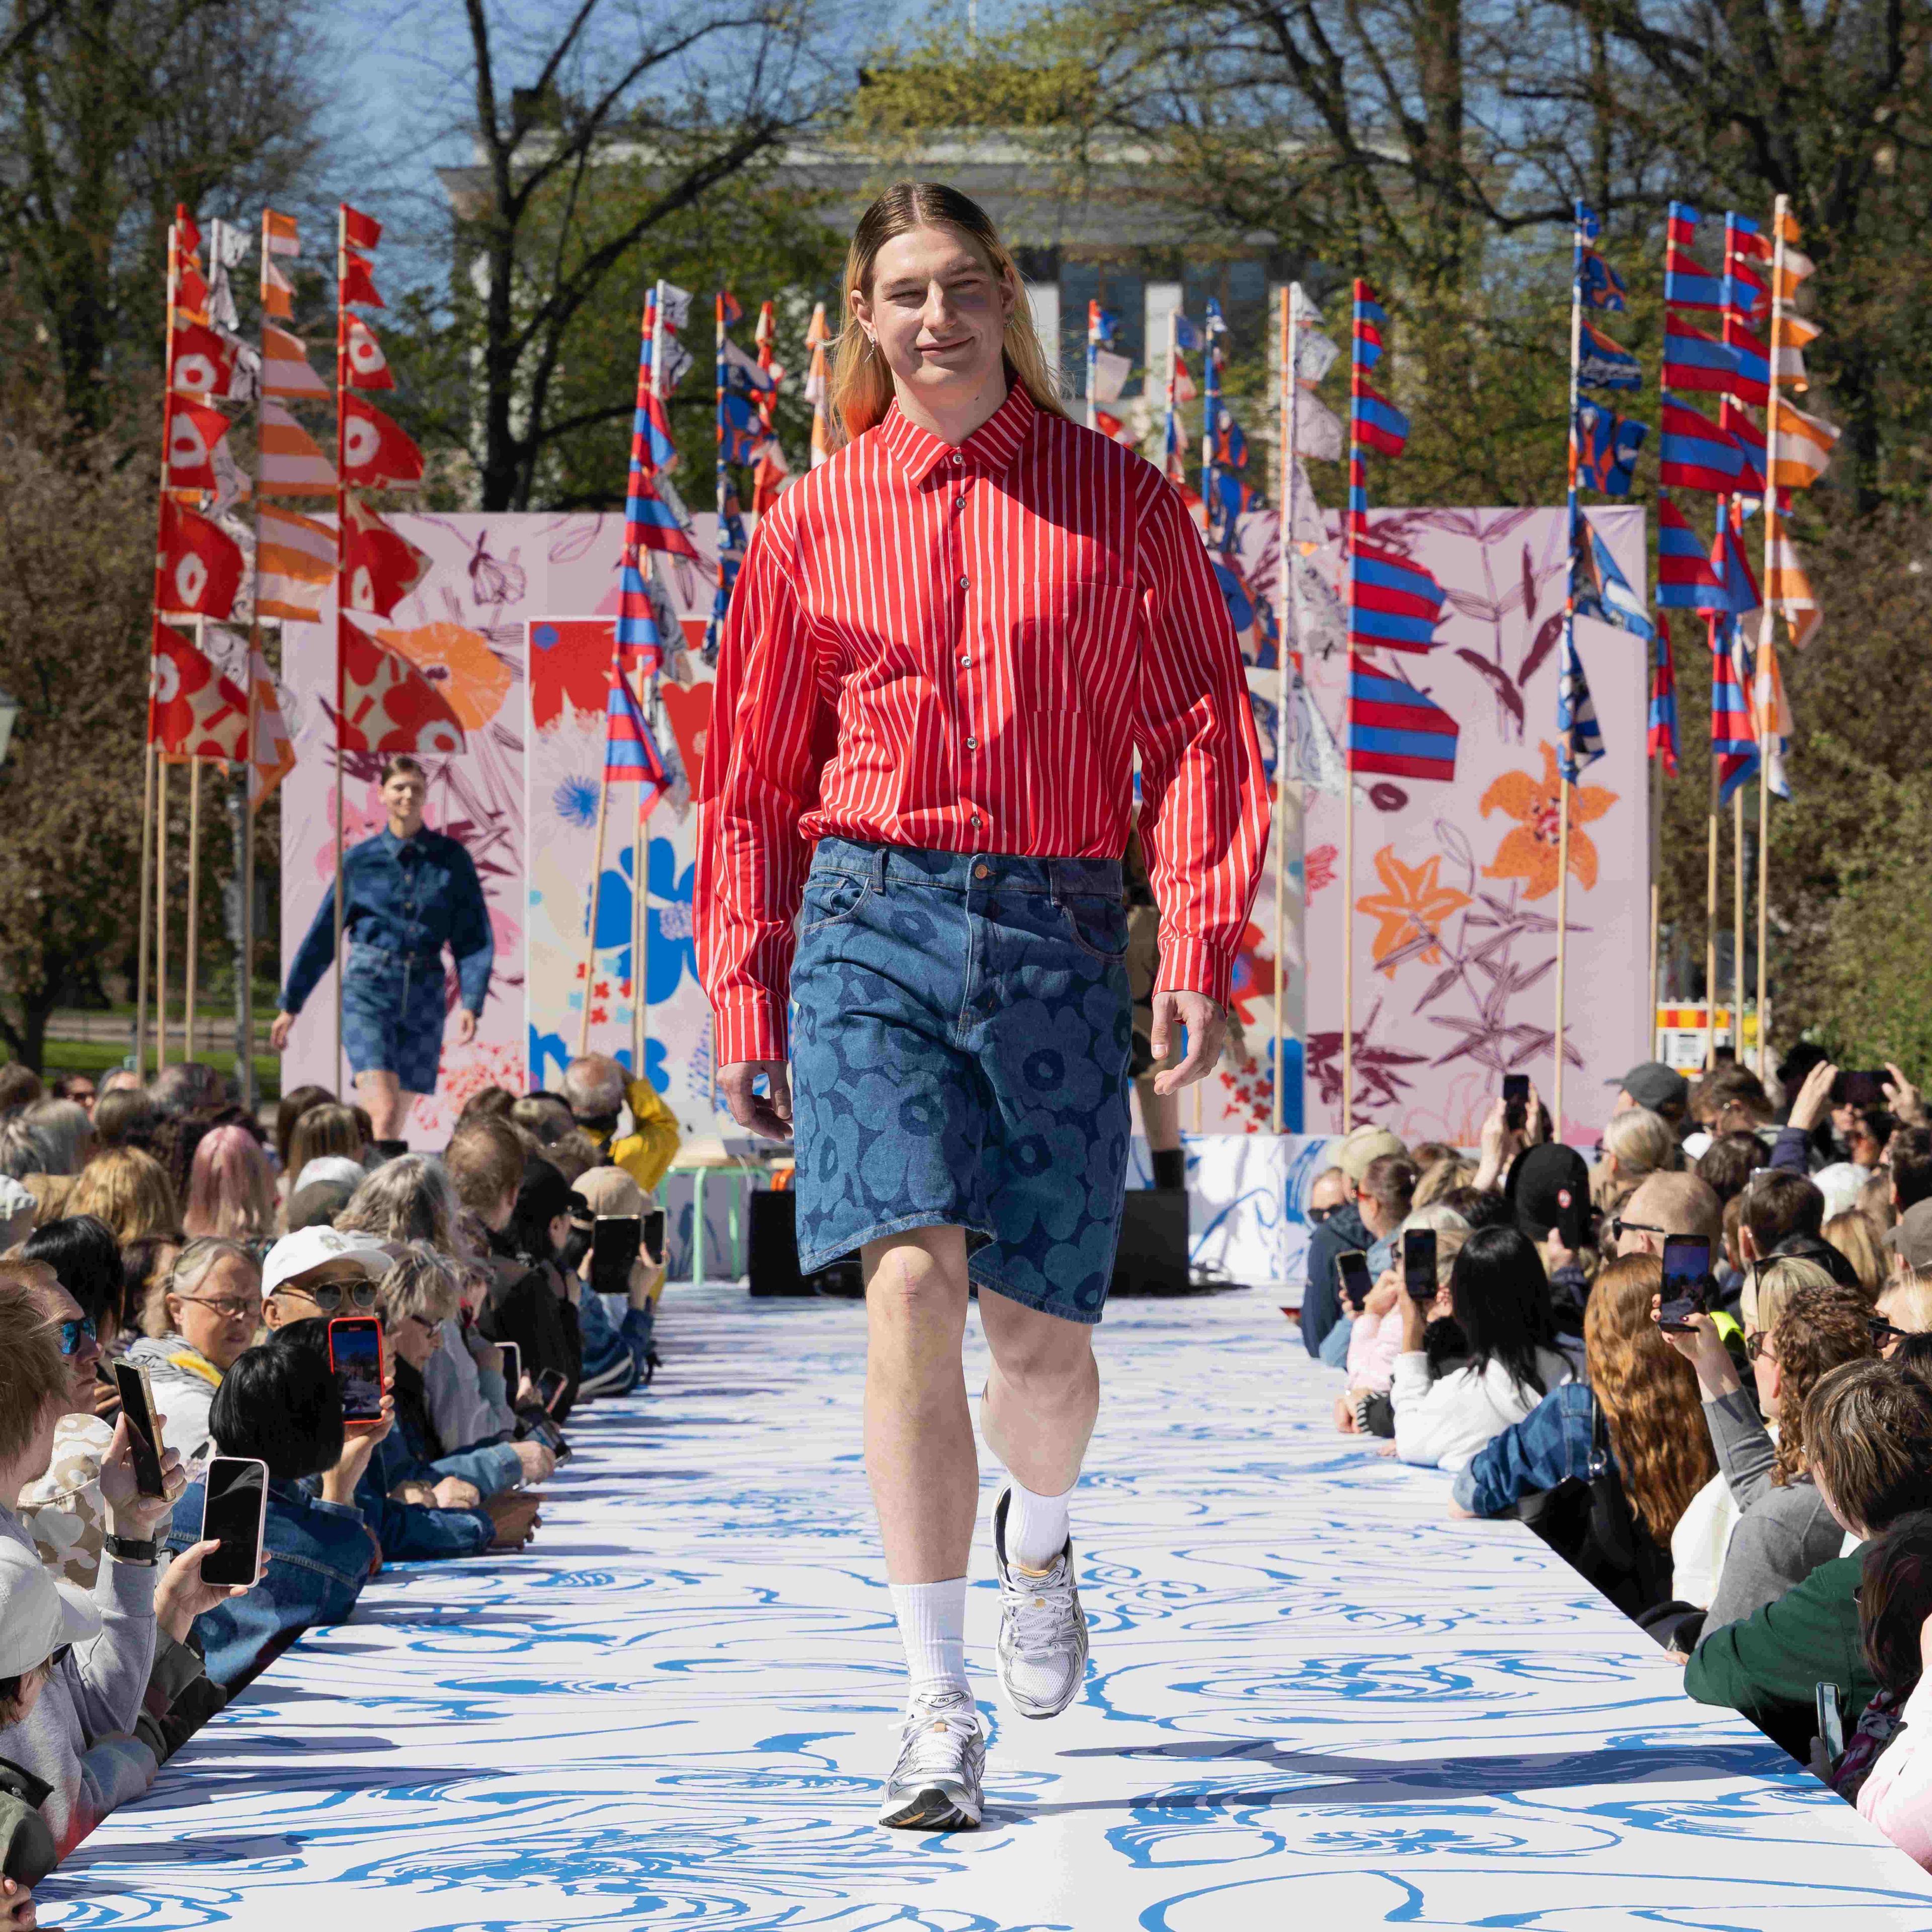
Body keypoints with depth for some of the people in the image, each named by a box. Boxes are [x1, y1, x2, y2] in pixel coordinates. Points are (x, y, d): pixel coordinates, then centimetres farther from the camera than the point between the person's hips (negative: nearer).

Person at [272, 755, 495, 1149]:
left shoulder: (452, 860, 4)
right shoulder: (360, 860, 3)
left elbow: (475, 938, 3)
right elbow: (321, 937, 10)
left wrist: (471, 1004, -11)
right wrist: (290, 1005, 11)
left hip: (424, 996, 2)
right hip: (367, 991, -2)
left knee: (394, 1123, 5)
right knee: (385, 1114, -19)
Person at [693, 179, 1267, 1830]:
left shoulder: (1117, 500, 7)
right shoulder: (815, 522, 10)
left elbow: (1202, 731, 3)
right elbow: (754, 779, 14)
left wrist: (1203, 949, -9)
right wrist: (745, 1002, 9)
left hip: (1058, 933, 0)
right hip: (869, 921, 0)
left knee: (1041, 1335, 3)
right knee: (912, 1284, -16)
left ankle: (1038, 1538, 41)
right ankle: (939, 1703, -9)